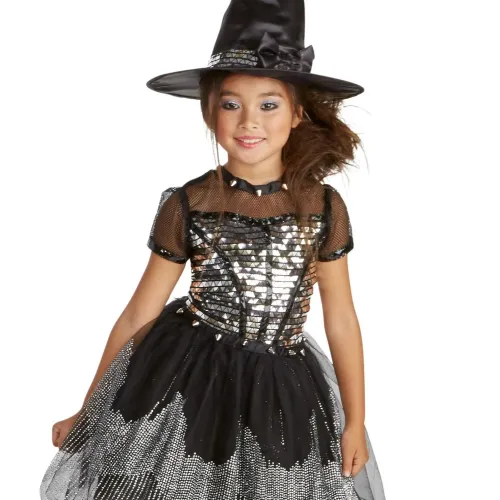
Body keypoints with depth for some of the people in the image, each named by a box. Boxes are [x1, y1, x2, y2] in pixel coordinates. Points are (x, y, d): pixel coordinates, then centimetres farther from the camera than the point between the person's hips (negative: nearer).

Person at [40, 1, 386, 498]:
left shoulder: (323, 207, -5)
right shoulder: (185, 206, -7)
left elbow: (341, 320, 3)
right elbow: (137, 315, 0)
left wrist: (355, 422, 7)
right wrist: (89, 413, 4)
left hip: (283, 391, 1)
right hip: (184, 382, -1)